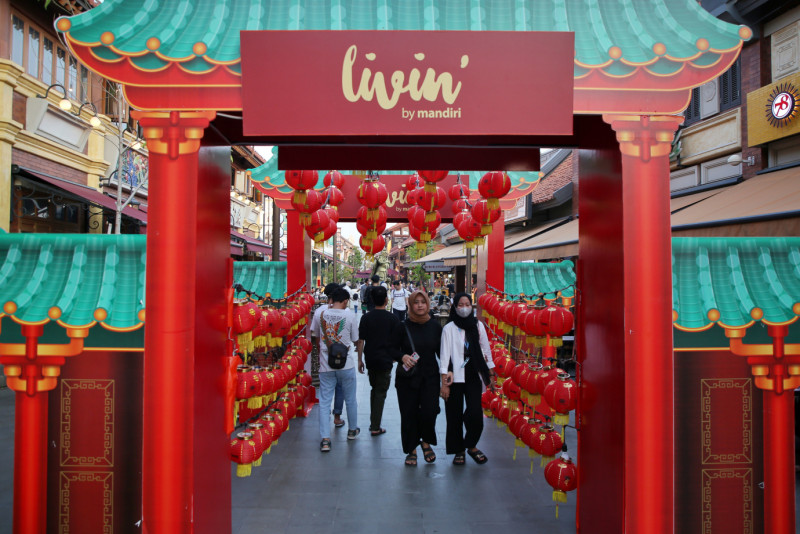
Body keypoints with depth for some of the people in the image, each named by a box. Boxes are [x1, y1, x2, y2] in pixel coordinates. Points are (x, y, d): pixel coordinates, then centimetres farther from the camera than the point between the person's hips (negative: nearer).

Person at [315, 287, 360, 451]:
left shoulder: (321, 314, 0)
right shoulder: (349, 315, -8)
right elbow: (355, 339, 1)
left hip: (326, 365, 2)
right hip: (346, 365, -1)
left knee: (324, 402, 6)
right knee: (350, 400, 17)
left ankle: (325, 439, 1)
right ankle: (352, 430, 33)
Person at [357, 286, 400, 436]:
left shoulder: (366, 317, -3)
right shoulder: (392, 318, -8)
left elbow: (361, 340, -3)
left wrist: (360, 360, 5)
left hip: (370, 359, 3)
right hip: (385, 360, -3)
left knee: (374, 388, 20)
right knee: (381, 392, 4)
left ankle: (373, 422, 23)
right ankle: (375, 427, 3)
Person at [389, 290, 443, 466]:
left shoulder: (435, 326, 4)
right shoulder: (402, 326, -3)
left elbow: (441, 351, 10)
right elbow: (392, 349, 2)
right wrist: (403, 357, -18)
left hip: (430, 376, 1)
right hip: (407, 377, -1)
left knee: (429, 412, -8)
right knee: (409, 414, 4)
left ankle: (426, 442, 22)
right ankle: (411, 450, 22)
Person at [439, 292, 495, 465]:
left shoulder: (478, 325, 6)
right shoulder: (449, 328, -2)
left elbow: (486, 350, 12)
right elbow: (445, 354, -4)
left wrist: (490, 375, 12)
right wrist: (444, 382, -9)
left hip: (474, 377, 2)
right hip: (454, 378, -2)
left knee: (475, 414, -7)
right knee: (455, 416, 3)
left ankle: (471, 445, 19)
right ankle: (459, 450, 22)